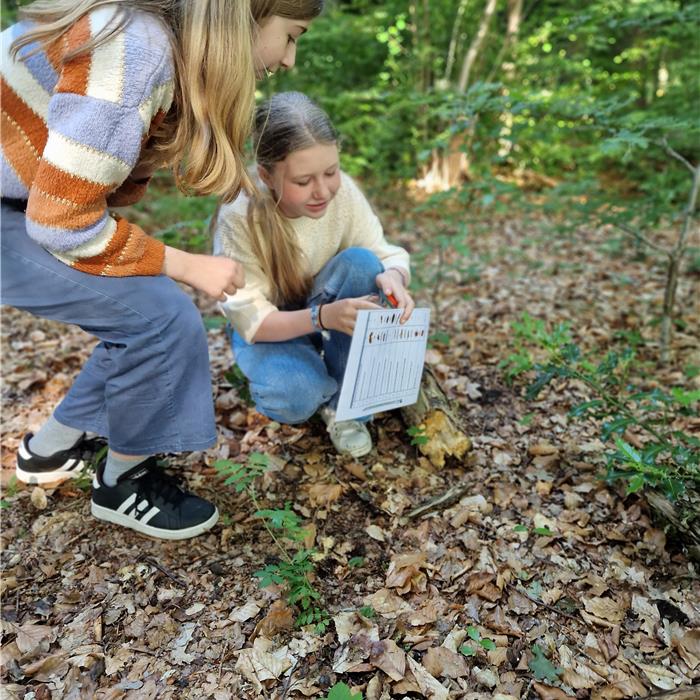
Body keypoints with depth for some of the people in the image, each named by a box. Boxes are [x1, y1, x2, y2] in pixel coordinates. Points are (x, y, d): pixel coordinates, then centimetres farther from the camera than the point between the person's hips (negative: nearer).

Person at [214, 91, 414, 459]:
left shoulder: (342, 190, -20)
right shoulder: (239, 216, -28)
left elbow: (389, 254, -15)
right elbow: (250, 319, -26)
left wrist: (391, 277, -40)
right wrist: (323, 317, -43)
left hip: (331, 314, 4)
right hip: (264, 327, -3)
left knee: (361, 262, -29)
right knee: (296, 399, -35)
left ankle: (344, 403, -14)